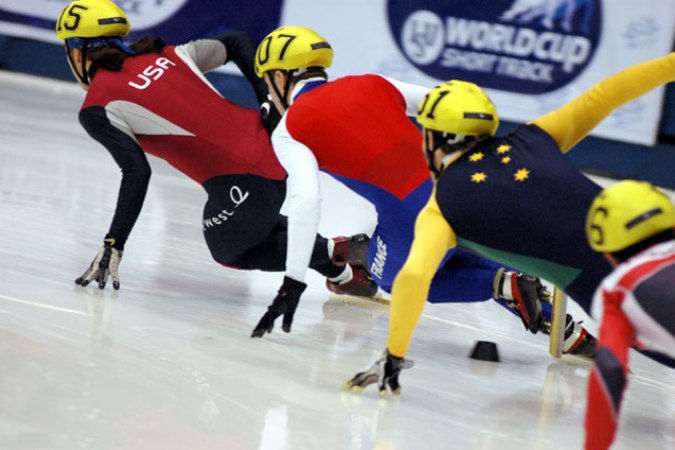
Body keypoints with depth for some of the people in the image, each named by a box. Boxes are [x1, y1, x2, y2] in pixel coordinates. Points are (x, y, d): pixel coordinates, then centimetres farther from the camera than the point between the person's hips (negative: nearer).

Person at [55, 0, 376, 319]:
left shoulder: (97, 110, 0)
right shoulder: (166, 55, 19)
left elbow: (137, 173, -13)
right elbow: (235, 43, 21)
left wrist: (113, 246, -10)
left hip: (241, 181, -7)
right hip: (270, 143, 7)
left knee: (230, 251, 23)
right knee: (254, 223, 35)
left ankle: (333, 253, 6)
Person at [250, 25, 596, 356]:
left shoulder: (289, 130, 6)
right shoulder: (369, 84, 22)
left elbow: (306, 200, -10)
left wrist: (292, 284, -10)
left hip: (413, 219, -5)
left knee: (398, 276, 26)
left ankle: (502, 286, 3)